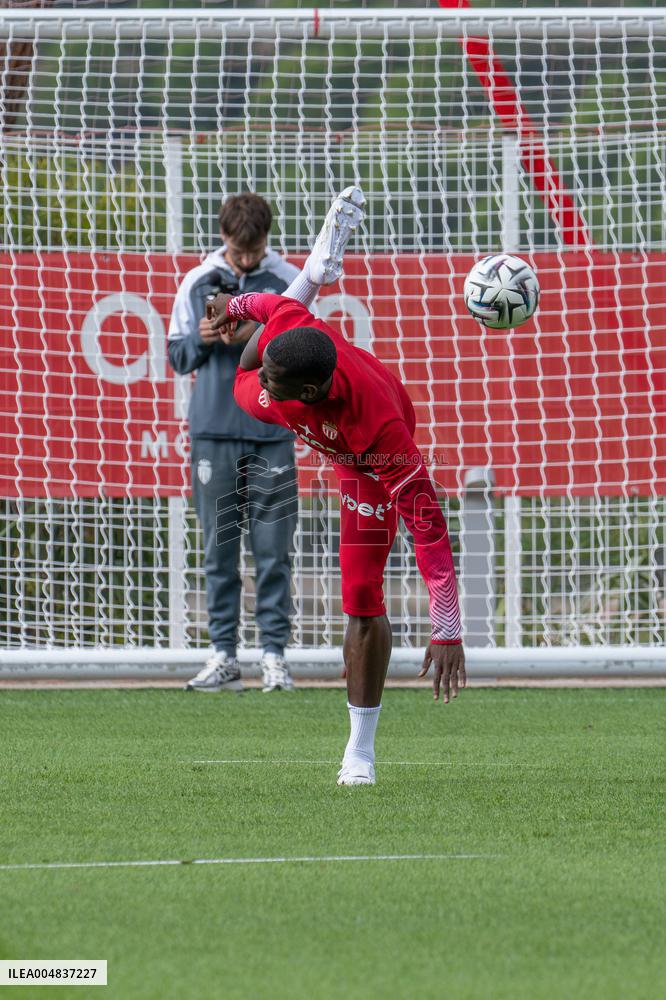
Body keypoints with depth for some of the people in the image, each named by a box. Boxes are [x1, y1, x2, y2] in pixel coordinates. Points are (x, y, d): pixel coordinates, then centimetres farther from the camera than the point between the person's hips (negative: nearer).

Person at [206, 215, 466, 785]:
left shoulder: (382, 428, -50)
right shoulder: (287, 324, -41)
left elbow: (428, 524, -47)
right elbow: (271, 305, -15)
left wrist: (448, 632, -47)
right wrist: (240, 305, 10)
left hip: (367, 461, -5)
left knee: (364, 601, -13)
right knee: (244, 393, 38)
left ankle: (361, 750, 5)